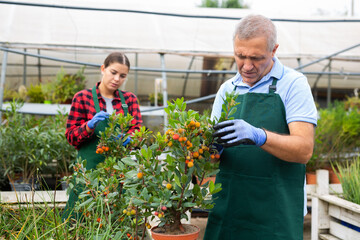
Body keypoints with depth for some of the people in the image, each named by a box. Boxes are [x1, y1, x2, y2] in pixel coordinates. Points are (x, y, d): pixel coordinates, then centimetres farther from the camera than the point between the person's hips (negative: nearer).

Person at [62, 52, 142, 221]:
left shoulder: (130, 99, 12)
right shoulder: (82, 98, 4)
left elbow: (138, 130, 1)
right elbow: (71, 136, 1)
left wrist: (126, 138, -22)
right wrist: (90, 126, -18)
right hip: (90, 168, -2)